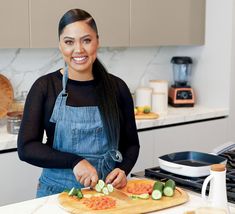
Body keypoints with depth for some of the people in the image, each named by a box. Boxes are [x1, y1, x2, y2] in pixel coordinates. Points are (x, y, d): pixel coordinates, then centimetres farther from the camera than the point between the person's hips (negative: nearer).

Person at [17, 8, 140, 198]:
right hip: (58, 191, -2)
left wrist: (123, 171, -8)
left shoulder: (117, 87, 3)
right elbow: (26, 147, -6)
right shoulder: (45, 86, -2)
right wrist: (74, 161, -18)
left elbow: (131, 143, 11)